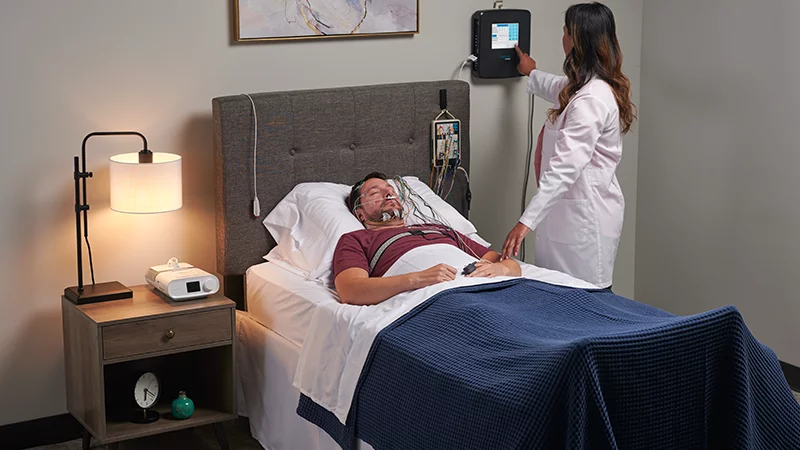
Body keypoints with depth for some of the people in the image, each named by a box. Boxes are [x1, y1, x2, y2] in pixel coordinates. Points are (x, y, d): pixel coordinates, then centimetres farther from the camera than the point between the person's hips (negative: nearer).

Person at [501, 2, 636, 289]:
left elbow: (565, 167, -29)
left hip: (585, 217, -10)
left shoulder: (591, 99, -22)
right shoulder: (587, 87, 11)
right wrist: (532, 74, 58)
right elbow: (558, 89, 38)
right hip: (574, 211, 10)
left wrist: (527, 221, -32)